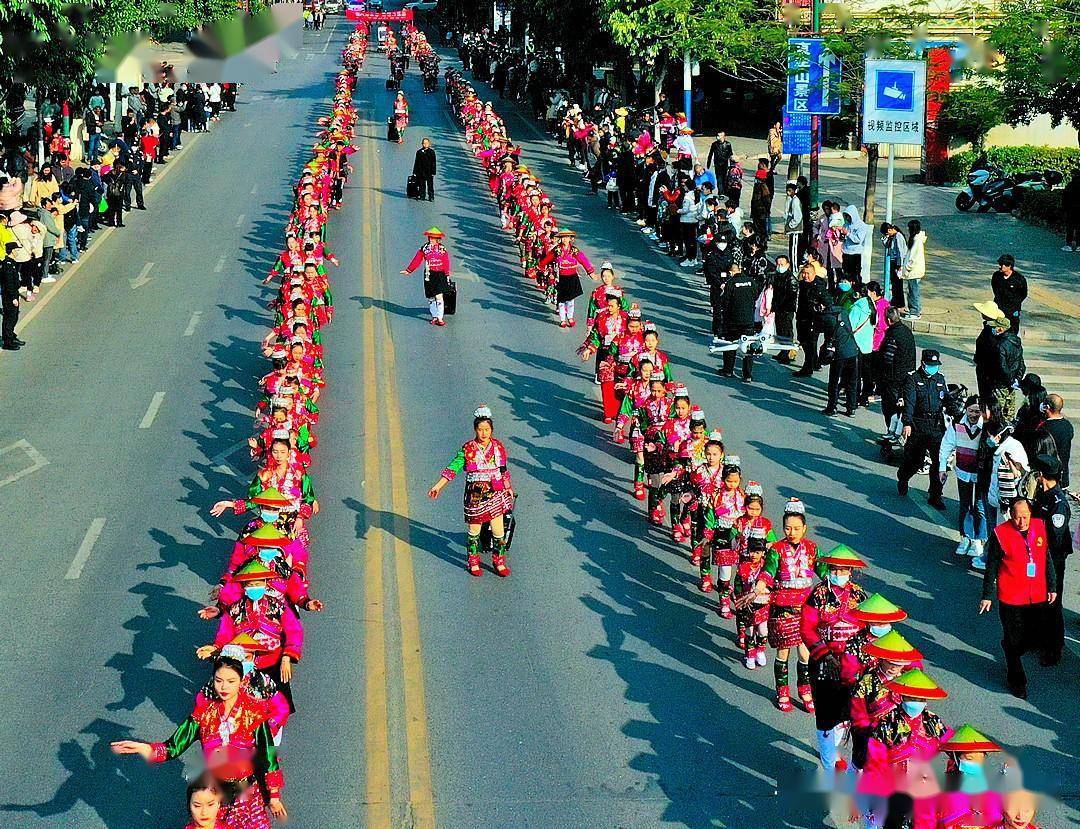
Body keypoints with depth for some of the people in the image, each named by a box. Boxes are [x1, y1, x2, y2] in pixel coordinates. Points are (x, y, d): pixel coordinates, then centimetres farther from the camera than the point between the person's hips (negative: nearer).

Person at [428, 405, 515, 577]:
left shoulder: (498, 447, 0)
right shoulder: (468, 449, -10)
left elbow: (504, 471, 13)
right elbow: (452, 468, -9)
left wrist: (509, 489, 20)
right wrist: (438, 485, -16)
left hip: (496, 495, 2)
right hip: (475, 496, -2)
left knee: (499, 531, 3)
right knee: (474, 531, 9)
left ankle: (499, 563, 18)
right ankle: (473, 563, 25)